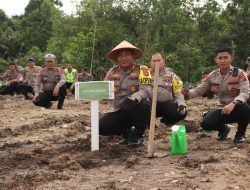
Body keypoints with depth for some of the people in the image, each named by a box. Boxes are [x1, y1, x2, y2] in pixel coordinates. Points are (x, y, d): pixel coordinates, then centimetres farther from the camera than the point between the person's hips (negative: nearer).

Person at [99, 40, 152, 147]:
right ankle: (127, 132, 9)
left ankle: (137, 135, -10)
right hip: (120, 112, 4)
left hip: (139, 112, -4)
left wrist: (133, 99, -41)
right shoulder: (112, 71, 6)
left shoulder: (142, 70, -8)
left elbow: (146, 90, -21)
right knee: (102, 126, -18)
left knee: (141, 104, -37)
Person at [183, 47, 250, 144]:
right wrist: (188, 93, -22)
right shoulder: (212, 76, -2)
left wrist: (233, 104, -45)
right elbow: (199, 90, 1)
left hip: (237, 108, -3)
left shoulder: (240, 74, -14)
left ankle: (241, 133, -5)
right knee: (206, 124, -21)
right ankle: (223, 129, 17)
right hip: (223, 109, 3)